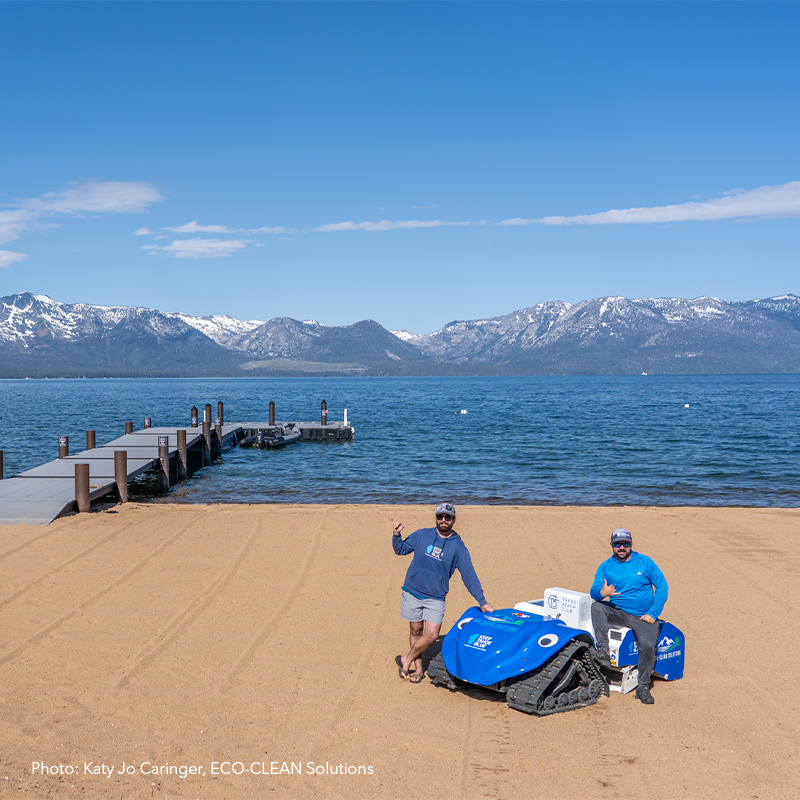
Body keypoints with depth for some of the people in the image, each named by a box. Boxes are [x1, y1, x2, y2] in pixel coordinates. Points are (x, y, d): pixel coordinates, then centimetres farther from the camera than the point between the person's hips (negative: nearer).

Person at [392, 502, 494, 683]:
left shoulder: (458, 547, -3)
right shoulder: (422, 535, 1)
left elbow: (469, 575, -3)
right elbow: (402, 549, 11)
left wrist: (482, 601, -7)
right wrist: (396, 535, -10)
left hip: (435, 598, -1)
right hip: (413, 592, 1)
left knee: (431, 635, -10)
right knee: (415, 630, 9)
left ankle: (406, 660, 11)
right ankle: (418, 668, 25)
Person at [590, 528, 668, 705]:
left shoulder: (645, 562, 0)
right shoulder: (605, 567, 3)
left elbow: (662, 586, 0)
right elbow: (594, 591, -7)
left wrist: (653, 614, -7)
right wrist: (602, 593, -33)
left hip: (643, 617, -1)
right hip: (618, 612, 2)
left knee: (648, 646, -26)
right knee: (597, 606, -27)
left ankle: (643, 686, -5)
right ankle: (602, 649, -27)